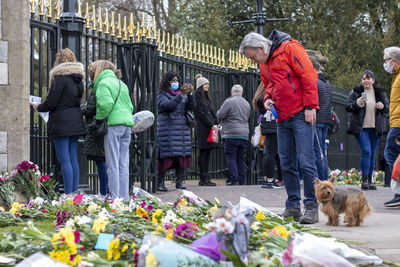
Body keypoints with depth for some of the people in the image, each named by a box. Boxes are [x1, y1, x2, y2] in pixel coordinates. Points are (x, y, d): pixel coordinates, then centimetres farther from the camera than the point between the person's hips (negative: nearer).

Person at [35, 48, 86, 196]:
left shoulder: (60, 77, -11)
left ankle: (68, 193, -9)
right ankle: (75, 191, 12)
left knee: (64, 160, -7)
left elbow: (51, 103, -13)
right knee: (73, 159, 10)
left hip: (61, 123, -8)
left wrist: (39, 107, 8)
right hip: (75, 123, 8)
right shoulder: (78, 79, 12)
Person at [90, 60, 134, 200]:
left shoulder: (103, 83, -2)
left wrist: (98, 119, -4)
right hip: (127, 123, 7)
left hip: (114, 124, -7)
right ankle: (124, 197, 6)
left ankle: (114, 196, -8)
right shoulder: (122, 84, 22)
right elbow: (130, 106, 21)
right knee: (123, 164, 7)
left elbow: (106, 104, -16)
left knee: (113, 164, -6)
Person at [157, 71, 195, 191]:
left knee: (182, 155, 1)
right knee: (166, 156, -10)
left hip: (183, 128, 5)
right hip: (167, 129, -5)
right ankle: (160, 182, -5)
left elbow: (191, 107, 7)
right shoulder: (162, 95, 3)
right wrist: (181, 94, -22)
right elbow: (168, 105, -16)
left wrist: (190, 94, -7)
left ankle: (179, 182, 6)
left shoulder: (183, 95, 20)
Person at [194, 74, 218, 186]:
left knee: (208, 153, 6)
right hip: (202, 128, -8)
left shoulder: (207, 97, 21)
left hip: (211, 127, 8)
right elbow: (201, 113, -12)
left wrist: (216, 124, 5)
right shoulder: (196, 97, -6)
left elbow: (212, 111, 19)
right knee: (203, 153, -8)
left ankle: (206, 178, 7)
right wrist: (211, 125, -13)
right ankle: (203, 179, -8)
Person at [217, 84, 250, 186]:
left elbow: (220, 115, -8)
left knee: (231, 157, -4)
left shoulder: (229, 101, -9)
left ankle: (234, 179, -12)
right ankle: (242, 181, 8)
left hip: (231, 135, -6)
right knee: (240, 158, 10)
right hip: (244, 135, 6)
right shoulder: (246, 103, 14)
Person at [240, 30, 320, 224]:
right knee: (287, 164, 8)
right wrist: (268, 98, 8)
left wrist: (310, 106, -16)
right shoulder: (264, 64, 18)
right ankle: (293, 206, 13)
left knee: (306, 161, -9)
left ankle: (311, 206, -5)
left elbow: (308, 75, -13)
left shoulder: (289, 48, -7)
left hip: (300, 116, -8)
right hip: (282, 119, 8)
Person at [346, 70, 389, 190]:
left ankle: (370, 180, 13)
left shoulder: (380, 92, 10)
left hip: (375, 128, 3)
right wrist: (357, 103, -22)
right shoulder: (355, 92, 2)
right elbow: (347, 107, -3)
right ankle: (364, 180, -13)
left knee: (372, 154, 6)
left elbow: (388, 107, 14)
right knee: (366, 151, -17)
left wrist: (383, 106, -9)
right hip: (361, 128, -3)